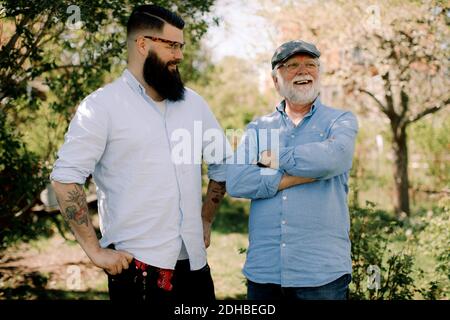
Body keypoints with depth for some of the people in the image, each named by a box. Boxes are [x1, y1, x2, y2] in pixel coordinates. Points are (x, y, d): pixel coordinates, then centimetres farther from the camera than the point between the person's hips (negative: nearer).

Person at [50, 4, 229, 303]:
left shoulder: (194, 103, 9)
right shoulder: (102, 105, -6)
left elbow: (221, 165, 20)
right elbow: (65, 178, -10)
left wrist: (205, 222, 14)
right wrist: (96, 251, -12)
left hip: (194, 259, 5)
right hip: (136, 264, -5)